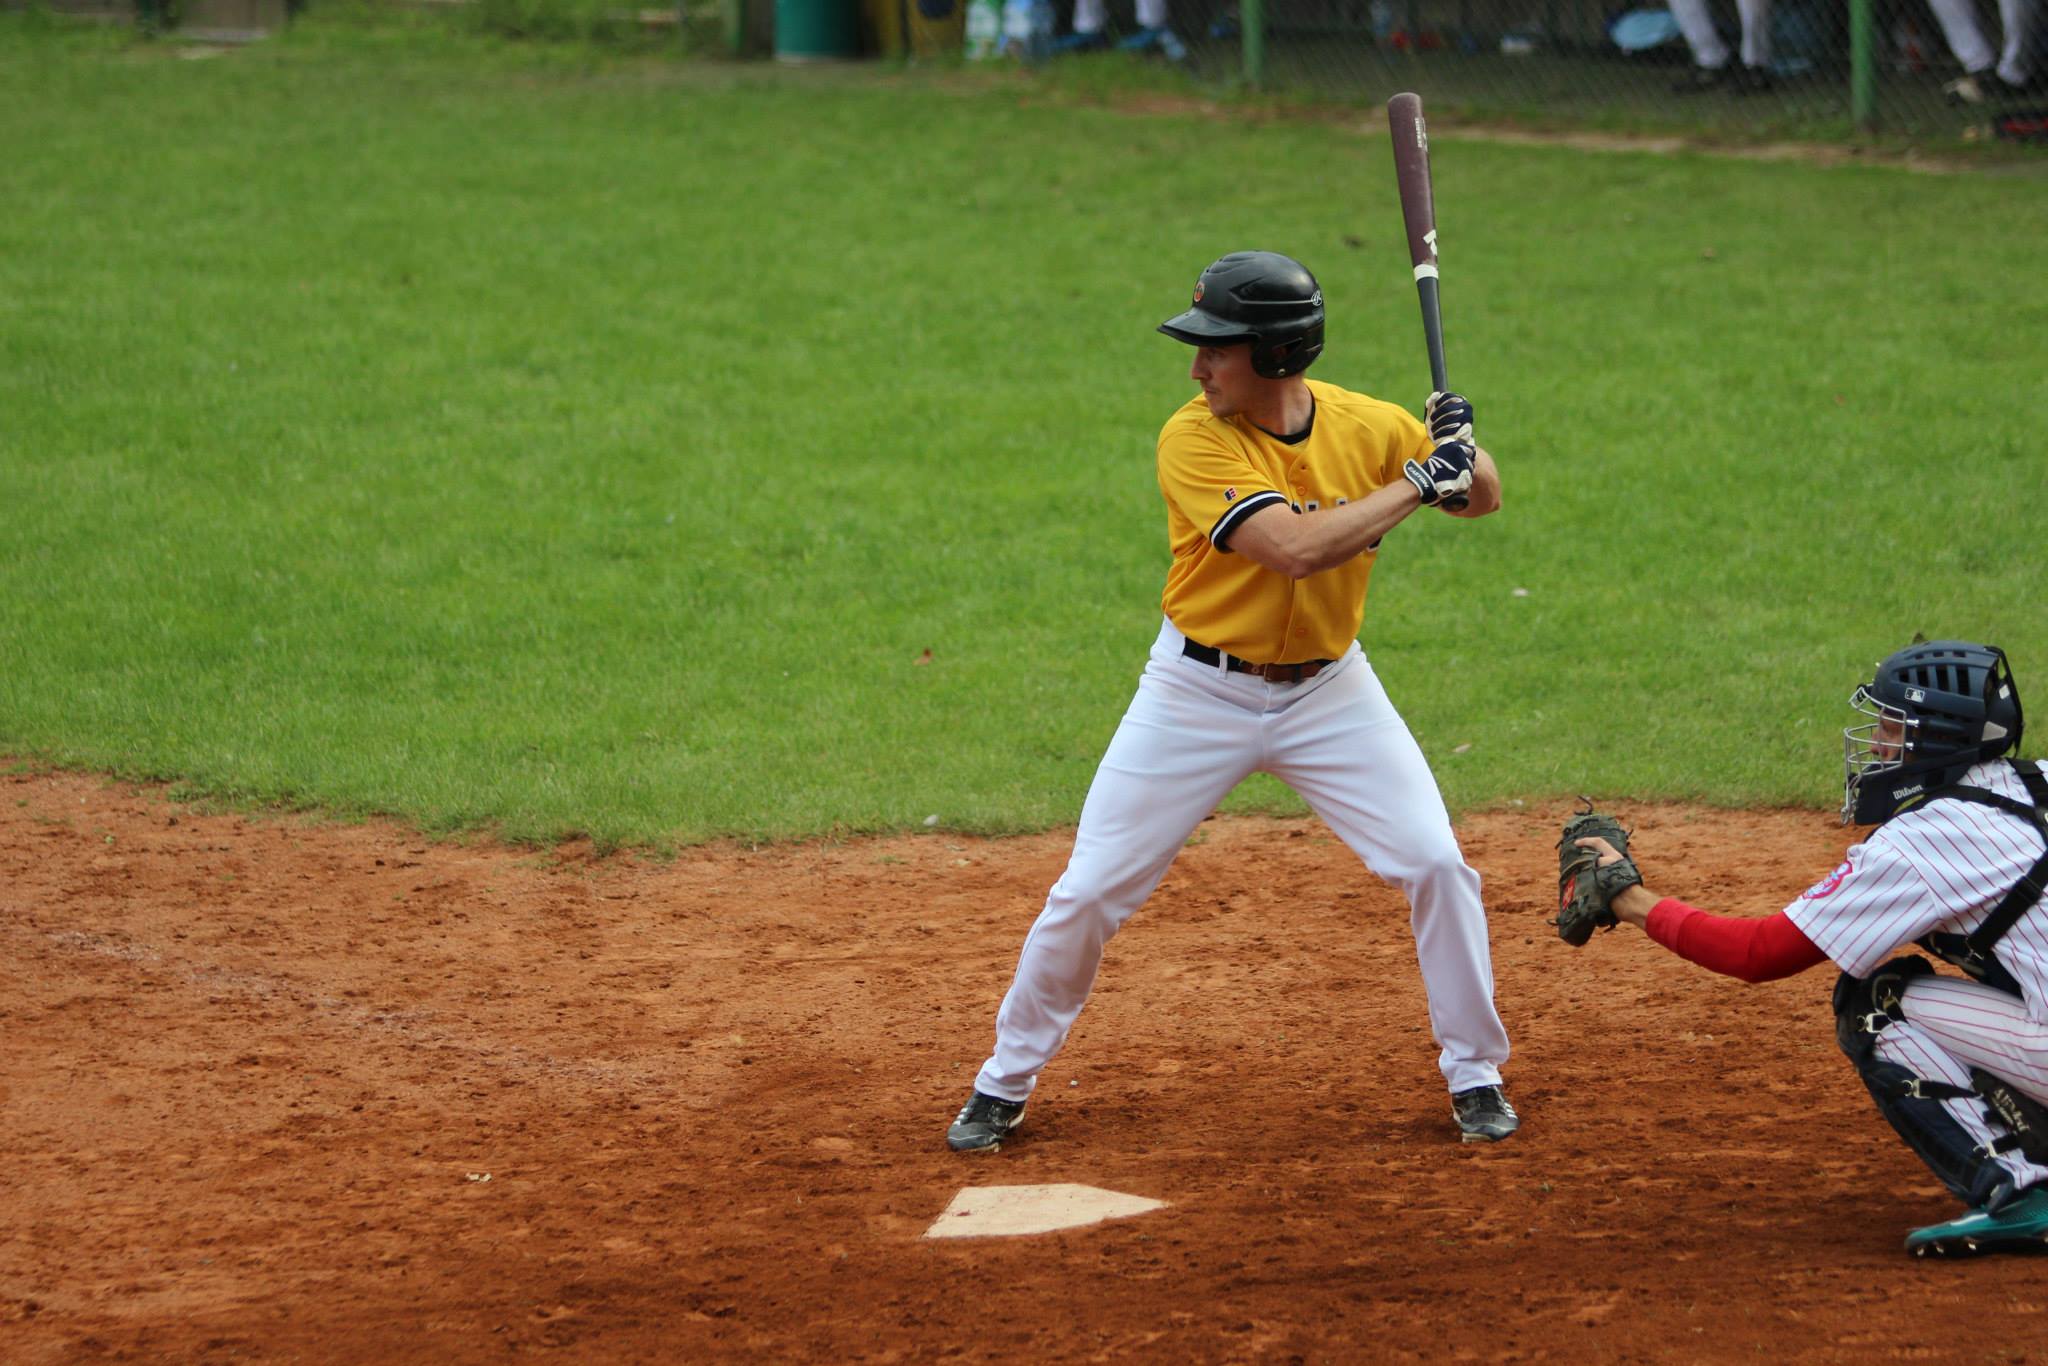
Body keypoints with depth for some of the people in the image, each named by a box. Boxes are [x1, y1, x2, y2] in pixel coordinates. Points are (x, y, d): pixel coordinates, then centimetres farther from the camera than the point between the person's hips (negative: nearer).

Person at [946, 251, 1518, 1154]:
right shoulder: (1194, 442, -22)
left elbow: (1480, 499, 6)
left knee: (1436, 865, -6)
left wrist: (1461, 450, -18)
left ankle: (1473, 1074, 13)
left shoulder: (1368, 427, -9)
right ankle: (1006, 1083, 18)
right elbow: (1296, 547, -33)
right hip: (1199, 695, -2)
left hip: (1329, 690, 3)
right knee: (1088, 893, -1)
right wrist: (1417, 482, -28)